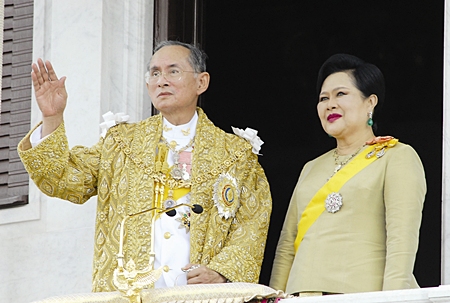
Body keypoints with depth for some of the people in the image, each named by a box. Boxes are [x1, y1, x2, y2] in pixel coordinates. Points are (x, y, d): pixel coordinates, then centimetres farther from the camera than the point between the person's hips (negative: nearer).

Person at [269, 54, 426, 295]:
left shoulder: (398, 158, 3)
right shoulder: (312, 169, 22)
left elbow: (402, 240, -8)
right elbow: (287, 245, 19)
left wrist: (392, 296, -19)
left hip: (364, 294, -5)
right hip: (306, 295, 5)